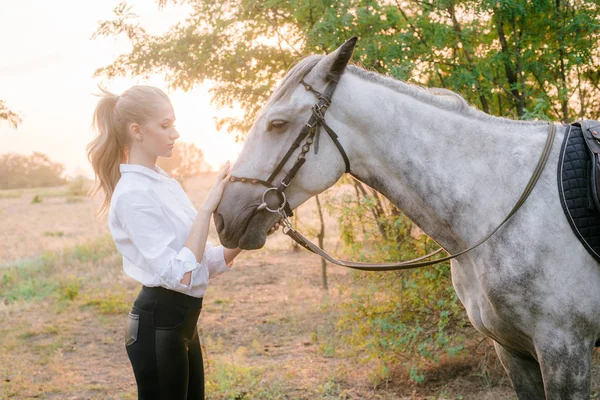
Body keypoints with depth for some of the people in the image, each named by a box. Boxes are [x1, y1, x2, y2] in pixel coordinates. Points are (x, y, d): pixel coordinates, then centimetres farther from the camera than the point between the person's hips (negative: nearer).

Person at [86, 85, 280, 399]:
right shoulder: (134, 194, -18)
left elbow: (205, 261, 11)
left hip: (181, 321, 9)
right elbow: (179, 274, -26)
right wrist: (208, 207, -26)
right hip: (158, 325, -9)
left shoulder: (165, 183, 9)